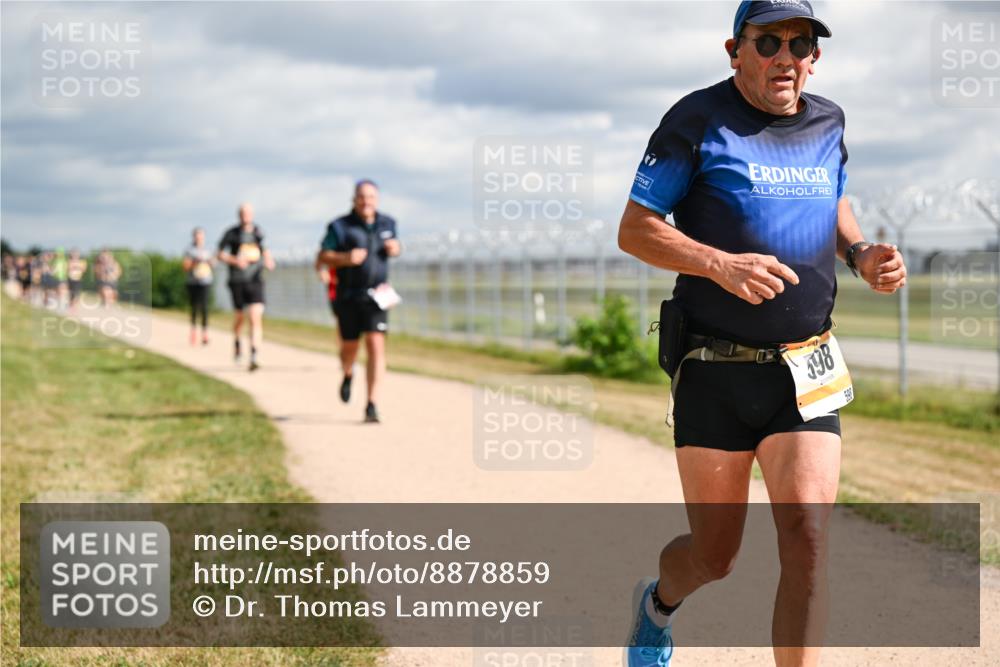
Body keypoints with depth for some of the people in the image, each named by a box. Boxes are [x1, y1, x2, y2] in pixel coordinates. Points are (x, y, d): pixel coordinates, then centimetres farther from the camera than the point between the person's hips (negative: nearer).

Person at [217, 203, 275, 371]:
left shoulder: (258, 232, 7)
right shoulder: (232, 233, 0)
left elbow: (265, 250, 24)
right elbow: (220, 254, 4)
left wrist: (269, 260, 4)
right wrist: (235, 260, -14)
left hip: (255, 280, 1)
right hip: (237, 281, 0)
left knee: (256, 318, -14)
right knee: (239, 316, 11)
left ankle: (253, 357, -18)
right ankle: (236, 342, 44)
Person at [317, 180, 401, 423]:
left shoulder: (387, 223, 6)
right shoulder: (340, 227, -6)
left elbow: (395, 245, 24)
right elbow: (322, 257, -7)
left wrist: (396, 248, -1)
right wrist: (345, 258, -25)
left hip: (376, 296, 1)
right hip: (348, 296, -1)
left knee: (376, 346, -12)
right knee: (349, 347, 10)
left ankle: (372, 405, -11)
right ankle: (348, 375, 47)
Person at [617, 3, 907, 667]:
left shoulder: (828, 122, 9)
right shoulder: (698, 121, -5)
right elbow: (634, 228, -6)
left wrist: (863, 254, 4)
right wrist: (720, 264, -22)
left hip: (806, 374, 3)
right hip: (715, 372, -3)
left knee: (808, 537, -14)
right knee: (716, 554, 7)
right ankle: (659, 601, 43)